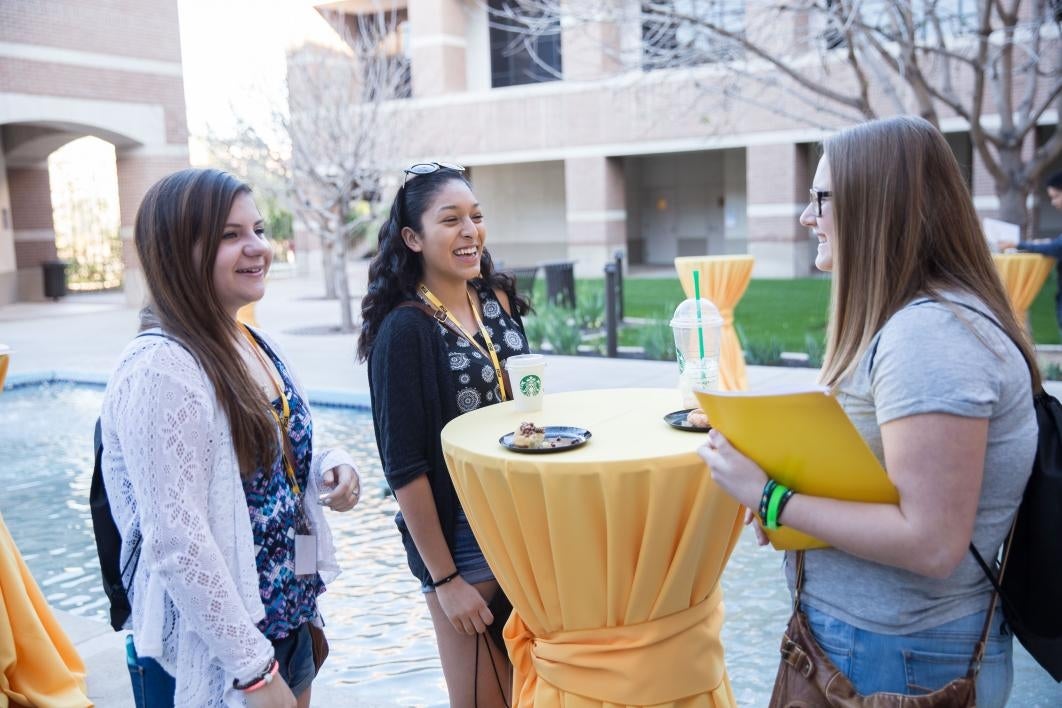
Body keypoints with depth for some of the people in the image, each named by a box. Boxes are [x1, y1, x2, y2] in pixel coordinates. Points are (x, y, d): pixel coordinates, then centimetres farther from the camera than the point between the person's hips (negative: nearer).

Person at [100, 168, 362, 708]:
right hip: (210, 656, -8)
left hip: (289, 619, 8)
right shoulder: (160, 370, -22)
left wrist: (328, 466, -5)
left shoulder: (257, 347, 3)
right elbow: (177, 542, -24)